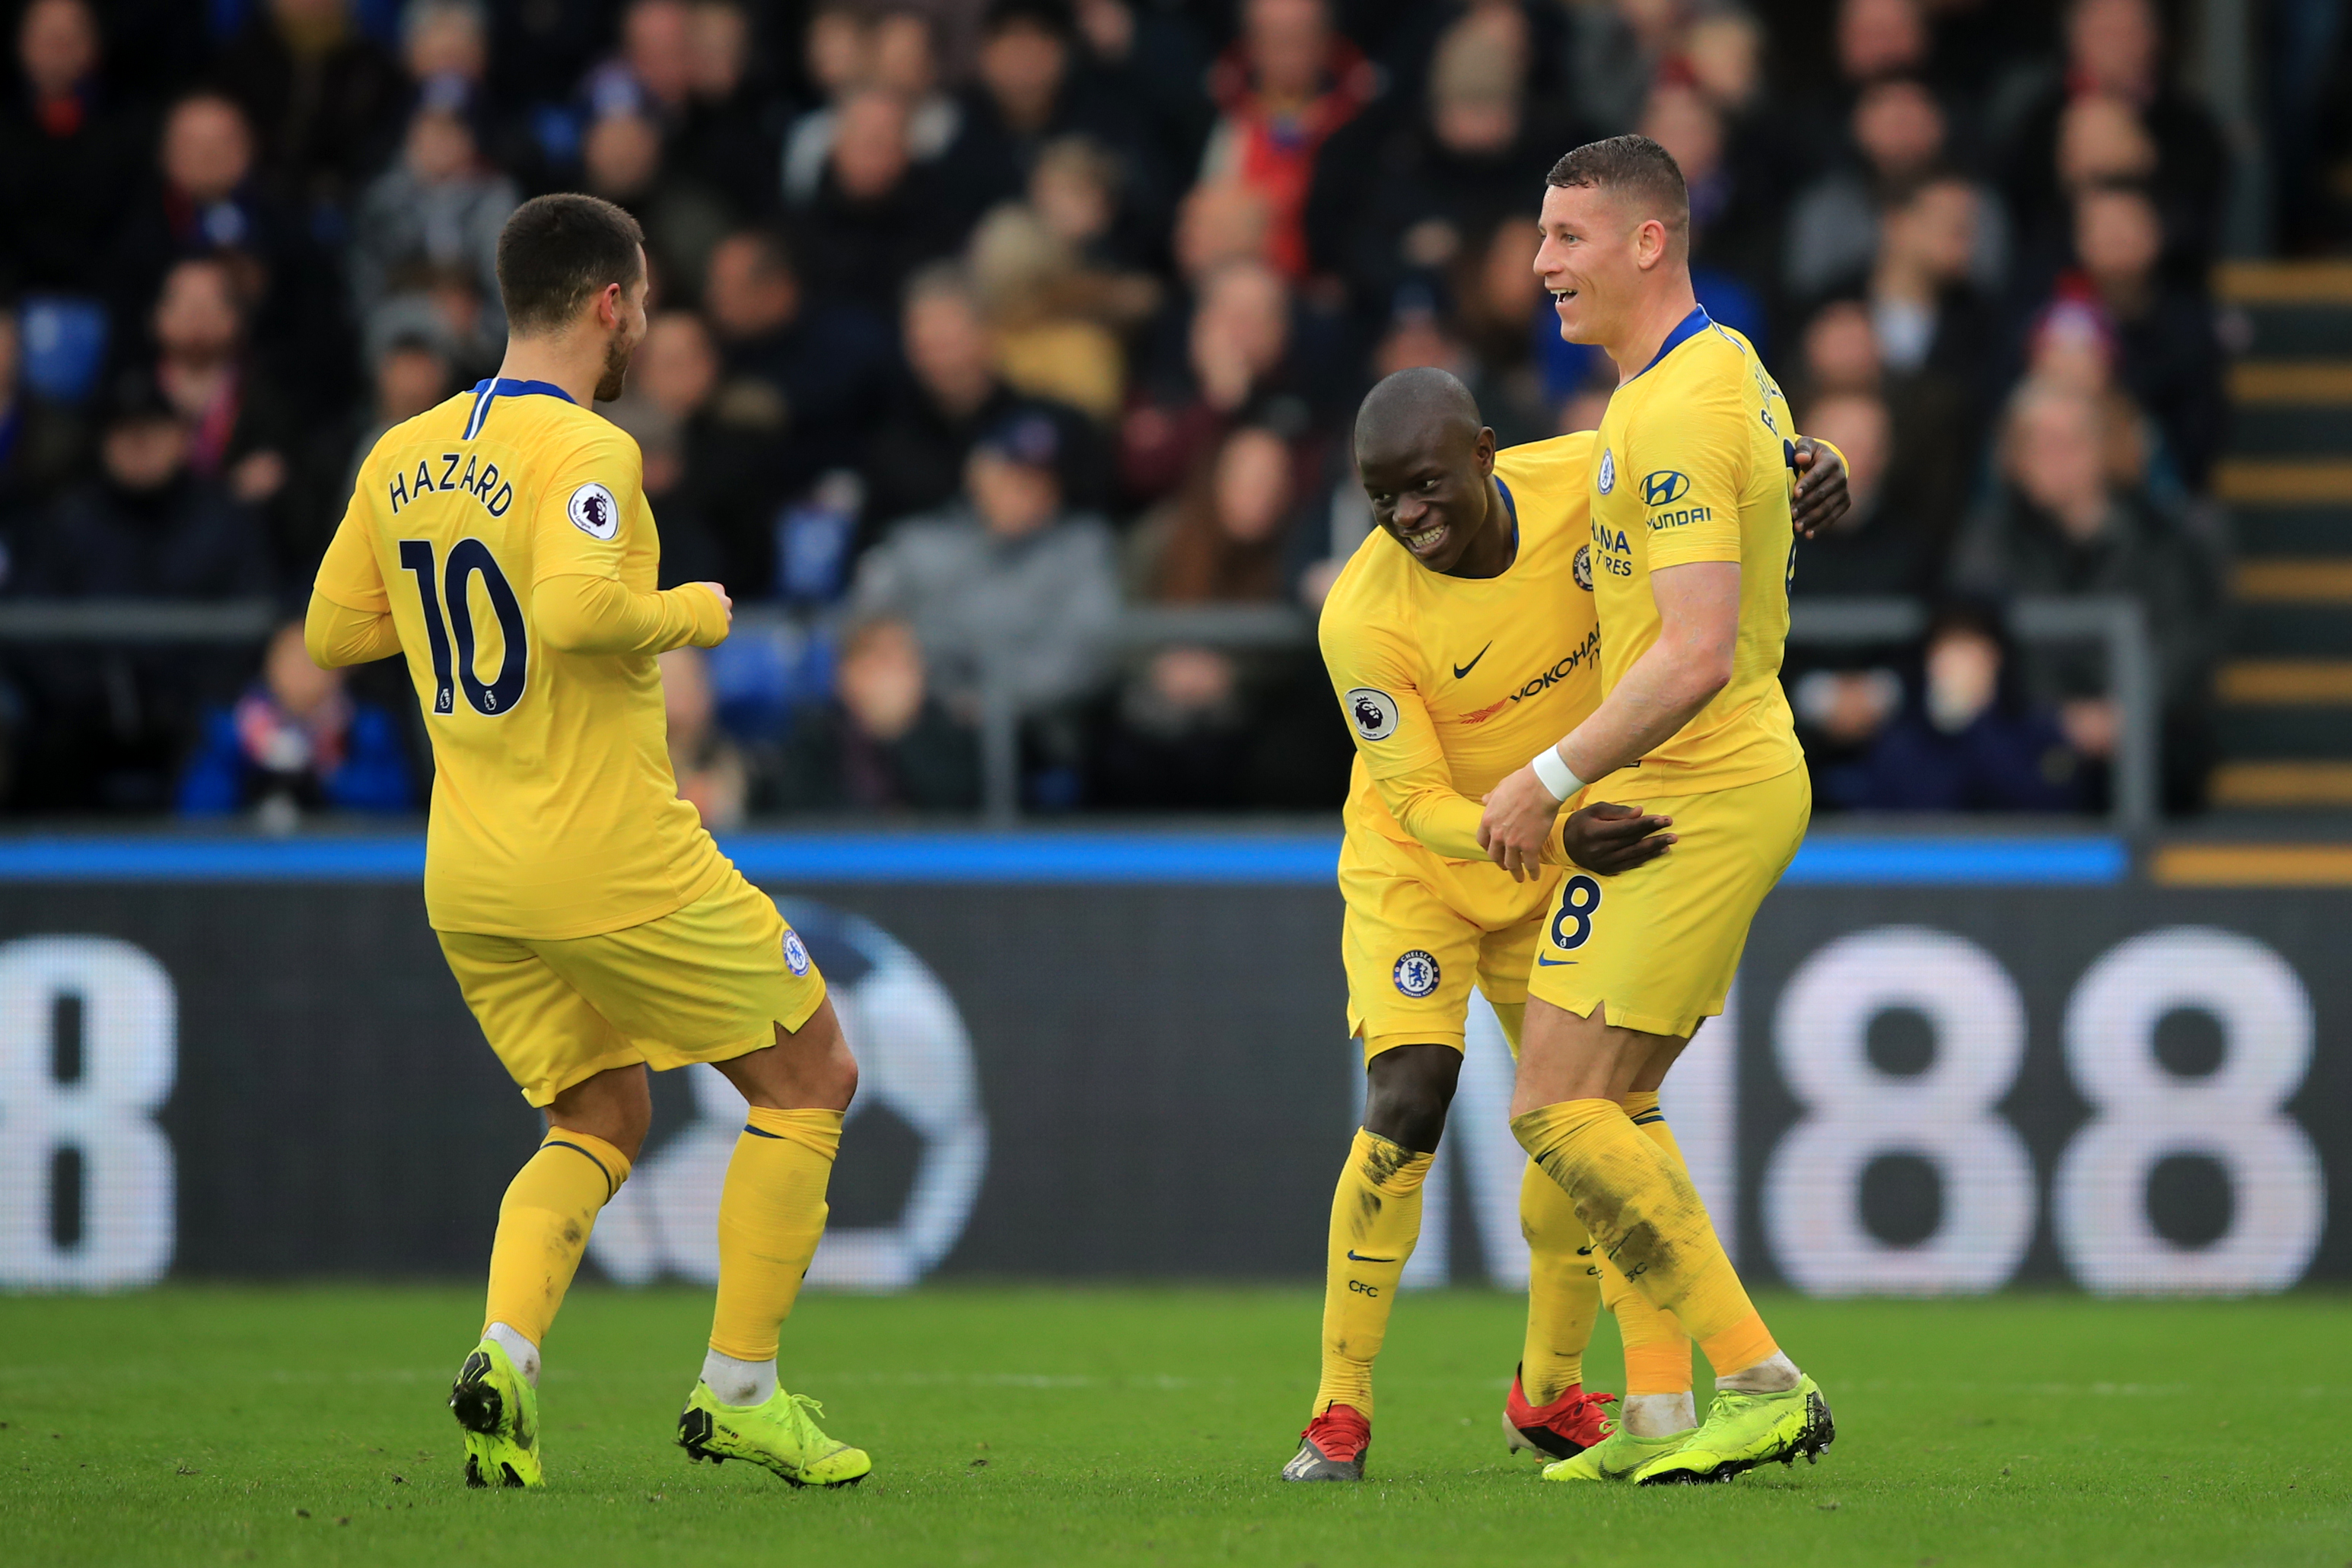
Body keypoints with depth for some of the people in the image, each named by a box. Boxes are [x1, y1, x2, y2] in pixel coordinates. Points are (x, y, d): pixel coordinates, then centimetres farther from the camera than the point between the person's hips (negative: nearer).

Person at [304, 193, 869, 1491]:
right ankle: (738, 1392, 7)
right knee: (809, 1079, 10)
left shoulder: (401, 458, 7)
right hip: (616, 864, -7)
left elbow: (331, 631, 13)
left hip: (469, 883, 7)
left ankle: (503, 1353, -5)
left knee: (599, 1124, 21)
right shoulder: (582, 450, -15)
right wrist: (693, 613, -13)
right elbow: (576, 610, -31)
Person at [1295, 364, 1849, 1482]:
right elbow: (1418, 802, -26)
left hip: (1564, 864, 4)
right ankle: (1340, 1410, -9)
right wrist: (1554, 837, -42)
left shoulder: (1585, 478, -21)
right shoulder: (1363, 618, -30)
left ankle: (1548, 1392, 25)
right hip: (1416, 865, -4)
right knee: (1407, 1105, -19)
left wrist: (1816, 467, -25)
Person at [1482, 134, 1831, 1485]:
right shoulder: (1727, 369, 12)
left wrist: (1551, 780, -21)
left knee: (1558, 1107, -11)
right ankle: (1663, 1414, 13)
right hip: (1739, 777, 11)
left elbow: (1696, 655, -27)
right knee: (1610, 1107, 15)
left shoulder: (1677, 410, -20)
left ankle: (1759, 1379, -12)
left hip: (1690, 794, -11)